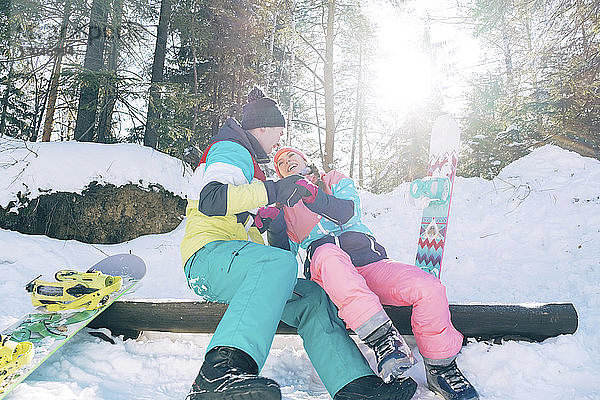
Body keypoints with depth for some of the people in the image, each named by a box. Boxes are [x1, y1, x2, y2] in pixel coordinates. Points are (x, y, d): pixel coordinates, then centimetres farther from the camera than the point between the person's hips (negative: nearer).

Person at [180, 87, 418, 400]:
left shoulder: (245, 160, 32)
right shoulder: (230, 150, -1)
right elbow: (211, 201, -21)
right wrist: (272, 191, -20)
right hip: (209, 254, -9)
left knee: (312, 297, -9)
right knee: (279, 262, -38)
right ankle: (221, 371, -52)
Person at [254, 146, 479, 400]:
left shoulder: (334, 180, 25)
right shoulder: (285, 203, 29)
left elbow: (348, 212, 1)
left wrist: (316, 197, -19)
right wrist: (274, 225, -2)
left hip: (367, 256, 1)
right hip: (322, 263, -1)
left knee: (430, 289, -24)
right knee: (328, 254, -40)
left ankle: (440, 369, -4)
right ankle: (384, 340, -43)